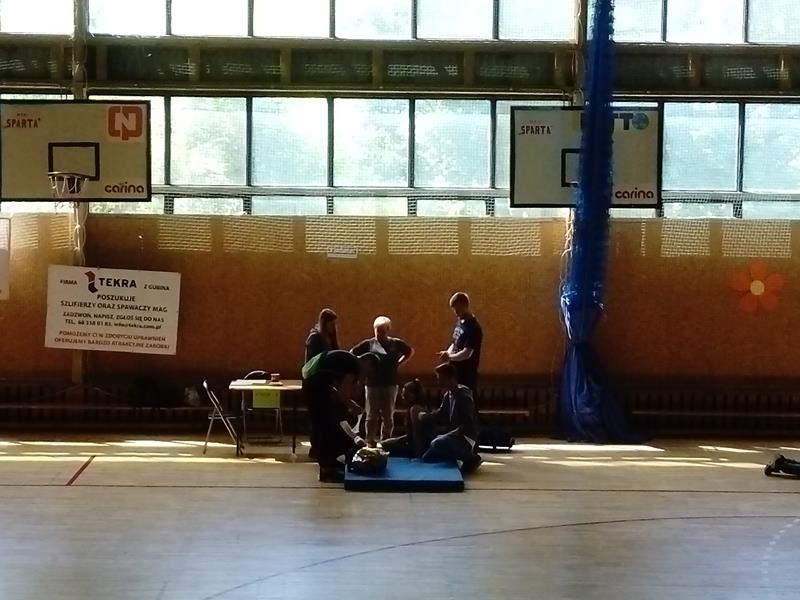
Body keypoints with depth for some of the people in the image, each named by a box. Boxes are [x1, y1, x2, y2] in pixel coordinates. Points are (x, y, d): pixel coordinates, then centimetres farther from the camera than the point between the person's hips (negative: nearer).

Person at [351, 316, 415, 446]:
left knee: (388, 416, 7)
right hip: (373, 385, -1)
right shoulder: (368, 344, -1)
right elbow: (352, 353, 7)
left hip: (390, 384, 1)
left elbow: (410, 351, 17)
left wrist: (399, 362, 7)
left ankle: (385, 440, 16)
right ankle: (370, 441, 9)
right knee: (372, 415, 4)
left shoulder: (396, 343, 2)